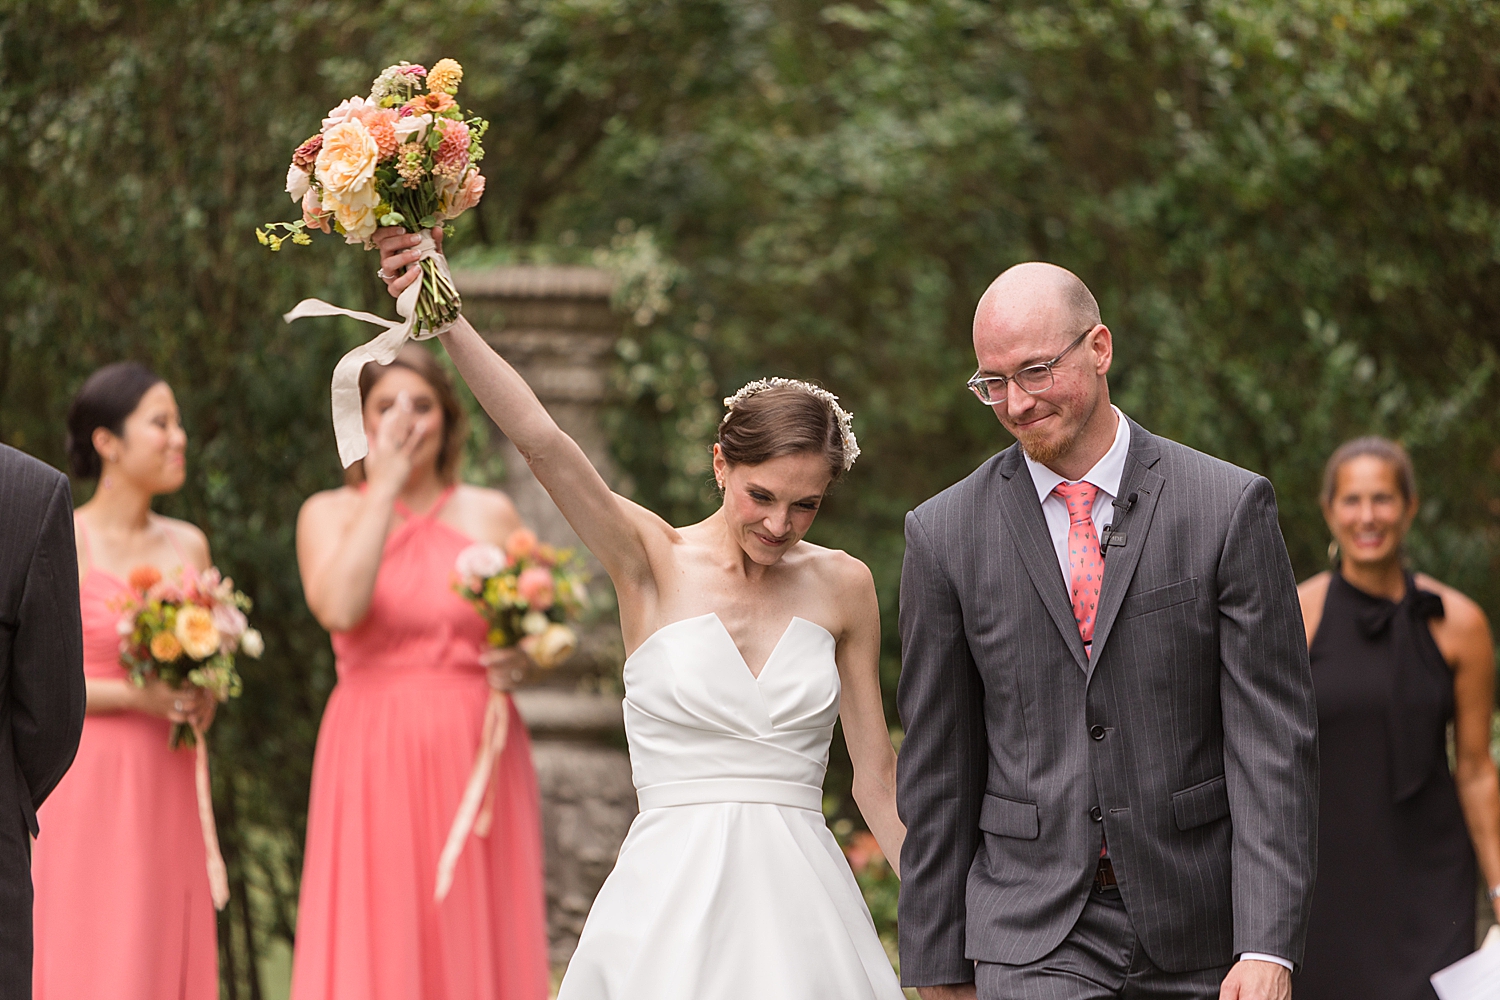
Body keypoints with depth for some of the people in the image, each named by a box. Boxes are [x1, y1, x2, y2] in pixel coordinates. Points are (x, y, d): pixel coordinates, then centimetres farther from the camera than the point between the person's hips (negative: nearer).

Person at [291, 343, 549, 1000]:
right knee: (374, 944, -6)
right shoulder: (330, 514, 5)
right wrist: (386, 485, -11)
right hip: (373, 757, -2)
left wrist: (525, 656, -7)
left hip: (476, 756, 2)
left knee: (474, 942, -1)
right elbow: (339, 608, -14)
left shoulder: (491, 515, 10)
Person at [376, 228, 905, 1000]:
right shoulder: (653, 561, 0)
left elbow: (877, 777, 11)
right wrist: (443, 315, -25)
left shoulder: (841, 587, 6)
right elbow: (539, 440, -14)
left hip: (801, 907, 2)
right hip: (670, 901, -2)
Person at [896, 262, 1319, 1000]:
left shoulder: (1229, 509, -2)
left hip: (1198, 938, 0)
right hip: (1033, 935, 0)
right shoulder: (946, 534, 2)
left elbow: (1272, 739, -6)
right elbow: (936, 765, 6)